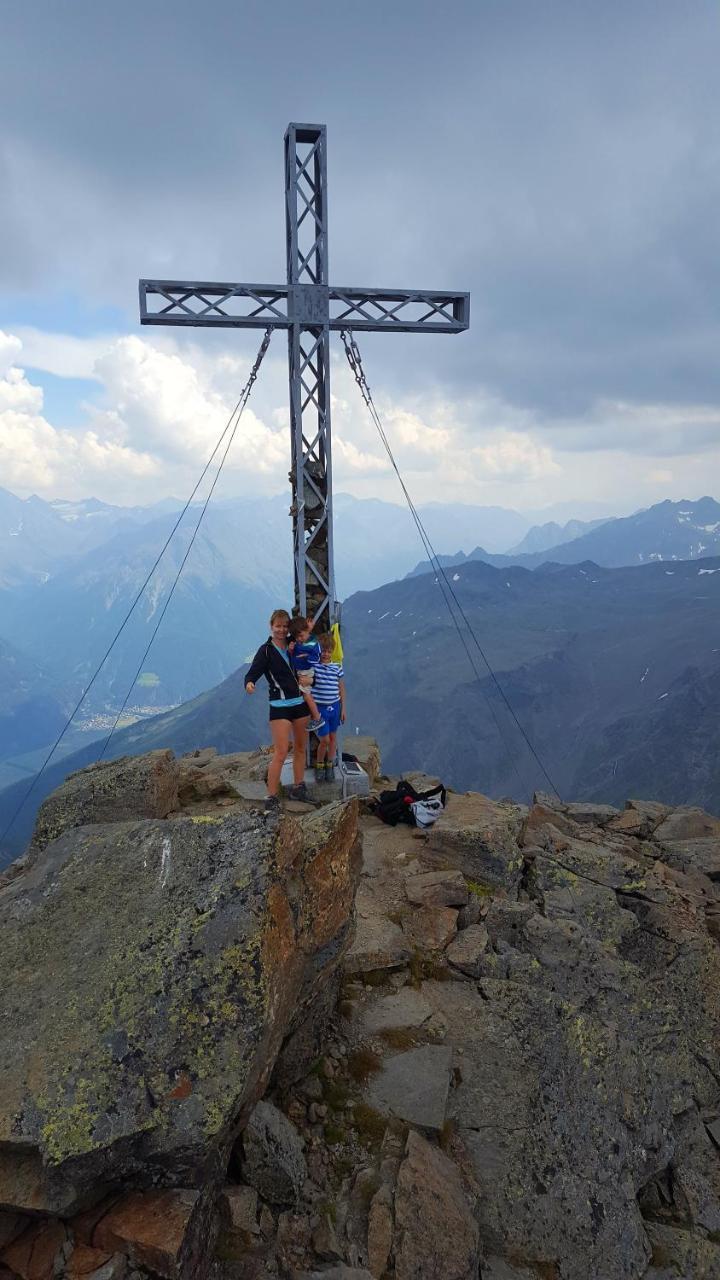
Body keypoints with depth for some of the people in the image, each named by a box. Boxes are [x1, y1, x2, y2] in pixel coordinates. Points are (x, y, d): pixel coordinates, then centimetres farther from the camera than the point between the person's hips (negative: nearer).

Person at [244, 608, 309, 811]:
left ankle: (298, 788, 28)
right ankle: (271, 798, -4)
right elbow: (252, 673, -16)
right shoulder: (266, 650, -8)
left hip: (300, 703, 6)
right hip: (280, 707, -6)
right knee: (280, 753, -10)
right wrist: (249, 683, -37)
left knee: (300, 748, 14)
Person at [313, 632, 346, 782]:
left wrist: (343, 708, 9)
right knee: (324, 740, -3)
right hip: (320, 707, -3)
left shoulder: (337, 667, 1)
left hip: (334, 706, 3)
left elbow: (341, 689, 8)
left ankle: (330, 765, 28)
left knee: (333, 737, 12)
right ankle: (319, 765, 21)